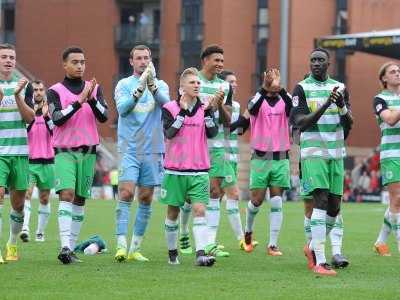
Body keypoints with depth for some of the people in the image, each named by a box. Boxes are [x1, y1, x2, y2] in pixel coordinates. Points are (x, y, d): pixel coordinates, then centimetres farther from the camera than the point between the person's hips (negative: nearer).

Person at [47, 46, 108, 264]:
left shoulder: (94, 88, 9)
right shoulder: (55, 91, 0)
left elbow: (103, 117, -2)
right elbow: (57, 118, -14)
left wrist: (91, 99, -19)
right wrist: (79, 101, -23)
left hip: (88, 151, 4)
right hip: (64, 150, -4)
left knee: (80, 199, 5)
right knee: (66, 194, -18)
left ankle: (71, 248, 11)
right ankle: (65, 246, -27)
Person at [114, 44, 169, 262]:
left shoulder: (160, 85, 8)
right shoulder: (124, 85, 3)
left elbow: (164, 101, -14)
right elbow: (122, 108, -14)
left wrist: (151, 85, -33)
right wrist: (139, 91, -30)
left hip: (152, 150, 2)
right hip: (129, 148, -2)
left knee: (146, 199, 4)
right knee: (126, 193, -14)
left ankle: (135, 249, 11)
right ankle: (121, 246, -17)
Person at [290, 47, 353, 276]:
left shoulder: (340, 87, 11)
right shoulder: (302, 88, -1)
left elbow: (349, 123, 6)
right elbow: (300, 123, -10)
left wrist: (342, 106, -15)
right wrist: (325, 105, -22)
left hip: (336, 154, 5)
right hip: (314, 152, -5)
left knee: (334, 207, 6)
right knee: (321, 201, -16)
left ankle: (313, 248, 29)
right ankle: (320, 262, -18)